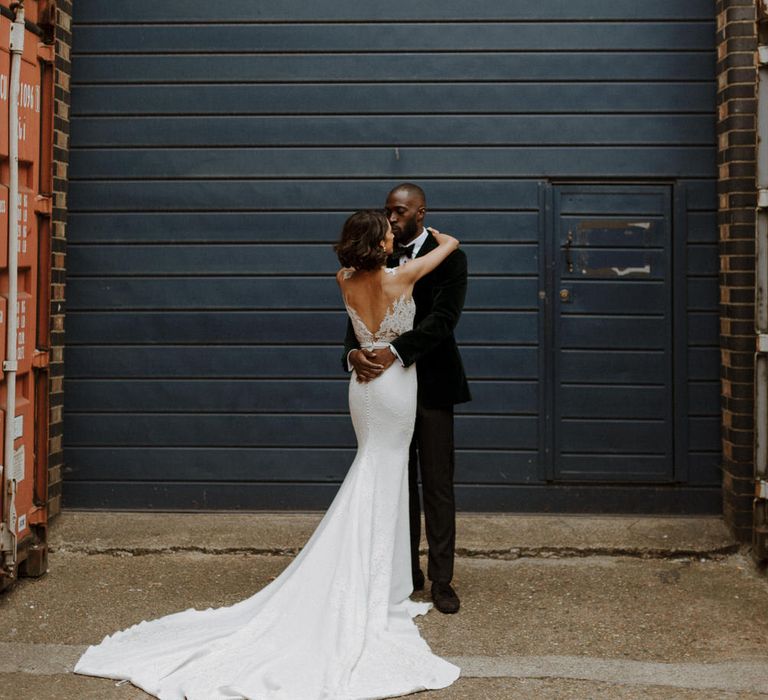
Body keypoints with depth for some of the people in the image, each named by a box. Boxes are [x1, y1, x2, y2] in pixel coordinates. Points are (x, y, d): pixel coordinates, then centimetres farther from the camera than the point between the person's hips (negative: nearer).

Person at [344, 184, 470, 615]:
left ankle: (441, 580, 6)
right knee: (399, 483, 11)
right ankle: (407, 573, 21)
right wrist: (354, 352, -21)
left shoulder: (448, 258, -6)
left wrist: (395, 352, -30)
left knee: (438, 486, 0)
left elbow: (442, 318, -18)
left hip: (432, 384, -4)